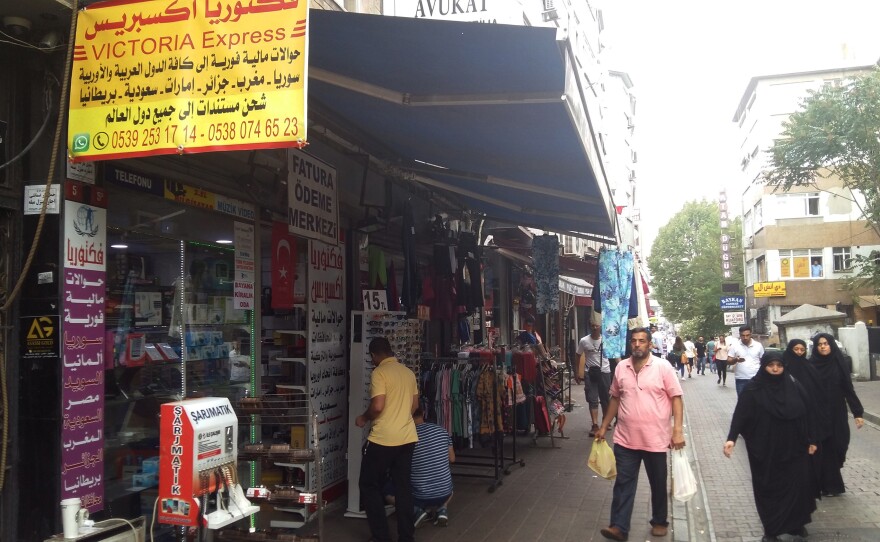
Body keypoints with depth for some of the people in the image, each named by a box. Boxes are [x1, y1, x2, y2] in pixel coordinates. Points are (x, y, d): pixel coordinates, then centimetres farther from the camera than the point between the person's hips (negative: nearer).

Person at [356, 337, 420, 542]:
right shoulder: (408, 372, 9)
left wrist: (363, 418, -2)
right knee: (403, 486, 14)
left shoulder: (379, 373, -13)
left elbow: (377, 406, -20)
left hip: (383, 439, -7)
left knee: (369, 485, 8)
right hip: (408, 438, 7)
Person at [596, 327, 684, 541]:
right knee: (623, 484, 3)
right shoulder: (621, 367, 4)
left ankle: (659, 522, 32)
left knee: (658, 484, 14)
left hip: (656, 439, -2)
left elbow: (676, 398, -7)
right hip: (625, 439, 3)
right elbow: (615, 398, 13)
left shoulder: (663, 367, -8)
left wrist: (678, 430, -15)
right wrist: (604, 426, 14)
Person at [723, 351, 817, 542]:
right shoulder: (753, 389, -8)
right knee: (768, 488, 4)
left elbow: (806, 415, 7)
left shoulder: (794, 387, 1)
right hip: (765, 450, -2)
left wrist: (811, 440, 8)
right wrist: (732, 438, -25)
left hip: (793, 448, 3)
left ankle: (796, 523, 28)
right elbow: (740, 414, -14)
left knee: (796, 485, 7)